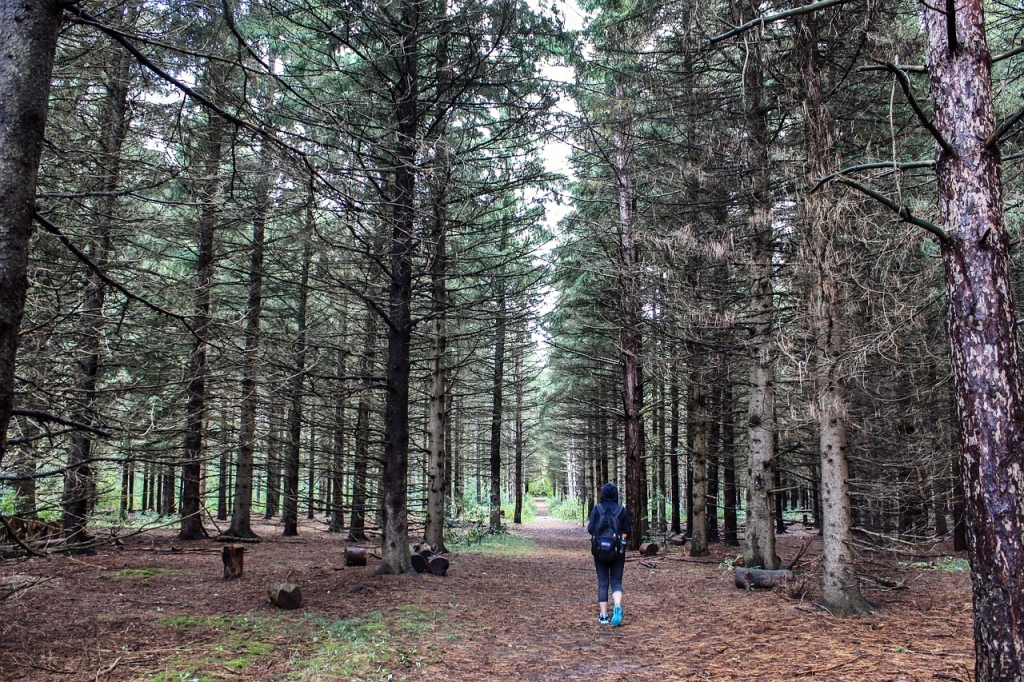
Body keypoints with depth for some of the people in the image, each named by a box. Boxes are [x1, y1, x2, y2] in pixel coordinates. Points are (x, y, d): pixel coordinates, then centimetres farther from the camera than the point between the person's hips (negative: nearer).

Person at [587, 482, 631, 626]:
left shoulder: (596, 509, -4)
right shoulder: (622, 510, -2)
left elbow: (590, 529, -8)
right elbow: (628, 530, -2)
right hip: (618, 551, 0)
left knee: (603, 583, 10)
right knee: (616, 581, 7)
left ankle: (604, 615, 8)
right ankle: (617, 606, -19)